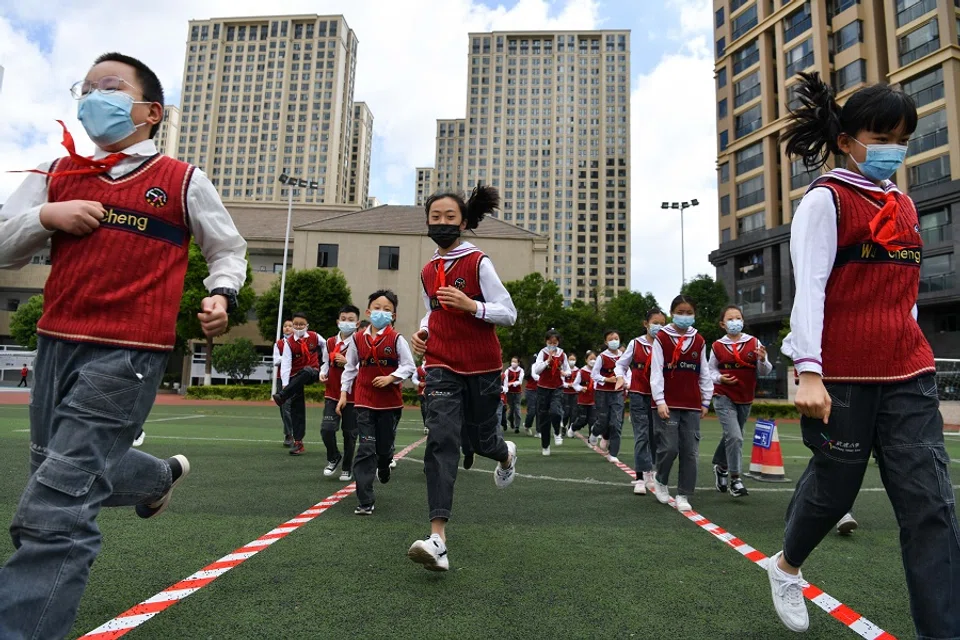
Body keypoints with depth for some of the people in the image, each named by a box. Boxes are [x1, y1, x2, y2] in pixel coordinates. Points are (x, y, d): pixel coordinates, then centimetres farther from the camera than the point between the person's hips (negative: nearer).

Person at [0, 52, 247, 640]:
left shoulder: (183, 181, 3)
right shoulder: (57, 174, 13)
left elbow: (229, 249, 12)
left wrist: (222, 294, -7)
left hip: (128, 354, -6)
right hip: (55, 345, 6)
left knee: (54, 512, -9)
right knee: (75, 476, 21)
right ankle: (163, 476, 46)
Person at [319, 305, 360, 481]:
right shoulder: (330, 342, 6)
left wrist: (347, 362, -23)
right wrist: (322, 374, 0)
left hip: (352, 395, -3)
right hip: (332, 393, 3)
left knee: (349, 433, 7)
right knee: (327, 429, -7)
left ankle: (347, 468, 27)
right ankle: (334, 458, 23)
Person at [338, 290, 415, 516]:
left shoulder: (396, 339, -7)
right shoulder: (359, 339, 1)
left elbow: (409, 366, -5)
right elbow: (350, 368, 11)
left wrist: (391, 378, -18)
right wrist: (344, 393, 8)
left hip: (390, 401, -1)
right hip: (364, 401, 1)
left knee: (384, 446, 11)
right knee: (366, 449, -5)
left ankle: (384, 467, 49)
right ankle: (365, 500, 0)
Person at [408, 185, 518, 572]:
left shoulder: (479, 263, -7)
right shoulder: (428, 271, 8)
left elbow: (509, 313, -9)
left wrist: (470, 305, -24)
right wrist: (422, 332, 3)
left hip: (482, 366, -3)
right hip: (442, 366, 3)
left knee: (480, 439, 12)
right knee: (441, 440, -14)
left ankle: (506, 455, 52)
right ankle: (438, 539, -17)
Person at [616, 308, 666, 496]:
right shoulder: (635, 344, -1)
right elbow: (621, 364, 8)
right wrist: (621, 377, -11)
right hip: (639, 396, -2)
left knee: (656, 437, 9)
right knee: (642, 436, -4)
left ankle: (651, 474, 22)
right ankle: (641, 478, -2)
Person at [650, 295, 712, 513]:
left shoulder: (699, 341, 10)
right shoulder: (661, 338, -2)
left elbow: (704, 374, 13)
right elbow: (656, 371, -7)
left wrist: (706, 401, 11)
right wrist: (659, 401, -13)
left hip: (692, 405, 4)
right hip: (667, 404, -4)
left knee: (690, 452, 2)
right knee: (669, 447, -7)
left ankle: (684, 495, 13)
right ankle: (660, 481, 21)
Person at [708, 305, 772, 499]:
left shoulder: (754, 342, -2)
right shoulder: (717, 346, -4)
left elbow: (764, 372, 1)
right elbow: (711, 370, 7)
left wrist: (762, 360, -20)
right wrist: (719, 378, -14)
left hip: (745, 399, 3)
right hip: (724, 397, -3)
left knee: (731, 436, 16)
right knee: (735, 437, -16)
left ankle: (720, 466, 40)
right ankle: (735, 479, -5)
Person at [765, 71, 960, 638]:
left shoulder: (903, 205, 17)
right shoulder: (826, 199, -3)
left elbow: (903, 291, 21)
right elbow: (809, 286, -14)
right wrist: (808, 372, -22)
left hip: (907, 373, 6)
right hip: (842, 374, -6)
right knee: (834, 486, 9)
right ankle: (786, 566, 36)